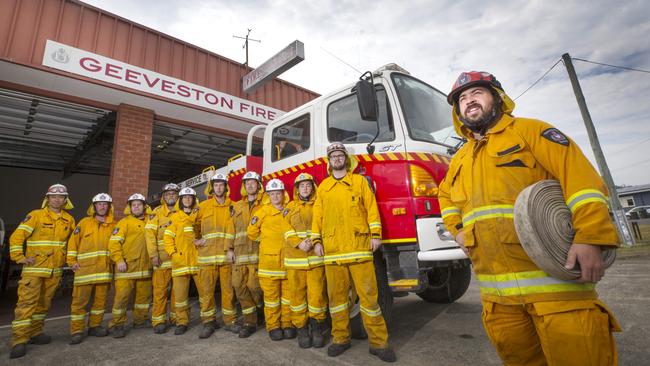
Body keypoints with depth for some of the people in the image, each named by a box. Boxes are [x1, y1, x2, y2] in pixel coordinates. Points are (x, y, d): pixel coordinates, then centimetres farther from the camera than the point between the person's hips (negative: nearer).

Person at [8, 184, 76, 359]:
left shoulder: (69, 220, 7)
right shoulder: (36, 215, -6)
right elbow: (17, 236, -9)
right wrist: (19, 257, -15)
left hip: (55, 270, 5)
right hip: (34, 268, -5)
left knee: (44, 303, 14)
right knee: (27, 303, -7)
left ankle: (35, 333, 26)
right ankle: (19, 340, -1)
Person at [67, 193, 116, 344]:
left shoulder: (113, 225, 9)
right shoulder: (84, 222, 4)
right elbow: (73, 242, 4)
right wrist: (72, 261, -2)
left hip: (104, 269, 3)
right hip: (85, 268, -2)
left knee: (101, 299, 10)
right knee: (80, 300, 0)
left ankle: (95, 326, 23)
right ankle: (76, 331, 10)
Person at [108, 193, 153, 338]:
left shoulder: (149, 222, 11)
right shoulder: (124, 222, -3)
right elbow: (114, 242, -11)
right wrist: (119, 260, -19)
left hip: (145, 267, 5)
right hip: (126, 266, -5)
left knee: (144, 295, 12)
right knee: (122, 296, -4)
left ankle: (140, 320, 27)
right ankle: (117, 325, 10)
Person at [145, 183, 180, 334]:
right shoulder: (157, 212, 2)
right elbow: (150, 233, -6)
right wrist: (153, 254, -14)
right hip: (162, 258, -2)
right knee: (160, 289, 0)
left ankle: (176, 318, 21)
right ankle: (158, 321, 11)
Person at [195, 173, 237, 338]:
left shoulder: (231, 206, 6)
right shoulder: (203, 206, 8)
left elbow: (233, 230, -1)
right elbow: (195, 225, 18)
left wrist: (231, 248, -9)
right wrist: (197, 239, 3)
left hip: (226, 255, 0)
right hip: (207, 255, 0)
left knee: (228, 288, 6)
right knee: (207, 289, 5)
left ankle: (230, 320, 18)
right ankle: (209, 322, 19)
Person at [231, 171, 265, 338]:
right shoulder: (237, 206, 18)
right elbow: (232, 227, 17)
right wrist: (231, 247, 8)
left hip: (258, 251, -4)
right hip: (240, 252, 4)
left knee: (254, 285, -8)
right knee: (239, 286, 2)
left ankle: (264, 310, 23)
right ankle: (250, 322, 16)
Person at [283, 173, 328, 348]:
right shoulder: (290, 207, 13)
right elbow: (287, 230, 3)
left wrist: (319, 243, -14)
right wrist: (299, 243, -13)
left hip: (316, 256, -1)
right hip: (295, 256, 1)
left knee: (317, 292, -4)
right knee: (297, 293, 5)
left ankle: (317, 327, 15)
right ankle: (301, 328, 19)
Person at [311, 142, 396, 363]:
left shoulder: (359, 181, 11)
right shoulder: (323, 186, 16)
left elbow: (371, 207, 5)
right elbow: (317, 214, 14)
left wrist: (375, 234, -4)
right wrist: (317, 240, 7)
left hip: (359, 246, -2)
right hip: (333, 249, 2)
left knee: (368, 294, -1)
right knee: (336, 295, 8)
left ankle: (378, 342, 11)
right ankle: (340, 338, 23)